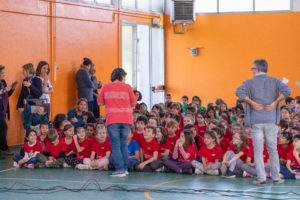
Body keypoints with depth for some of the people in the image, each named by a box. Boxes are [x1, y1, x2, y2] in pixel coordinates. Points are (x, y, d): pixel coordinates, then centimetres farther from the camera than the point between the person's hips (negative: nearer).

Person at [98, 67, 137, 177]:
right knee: (123, 144, 14)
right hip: (126, 119, 1)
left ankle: (120, 169, -7)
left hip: (112, 120, -1)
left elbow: (100, 102, 7)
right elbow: (133, 103, 4)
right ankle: (125, 168, 15)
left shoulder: (106, 87, 4)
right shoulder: (127, 87, 3)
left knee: (116, 145, 1)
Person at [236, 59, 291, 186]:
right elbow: (286, 90, -12)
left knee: (258, 151, 1)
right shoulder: (274, 81, 6)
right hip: (271, 120, 2)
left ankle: (261, 178, -2)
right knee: (273, 150, 10)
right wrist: (275, 103, -6)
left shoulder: (250, 83, 2)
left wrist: (252, 103, -9)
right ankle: (276, 178, 13)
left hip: (256, 121, -2)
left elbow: (239, 92, -17)